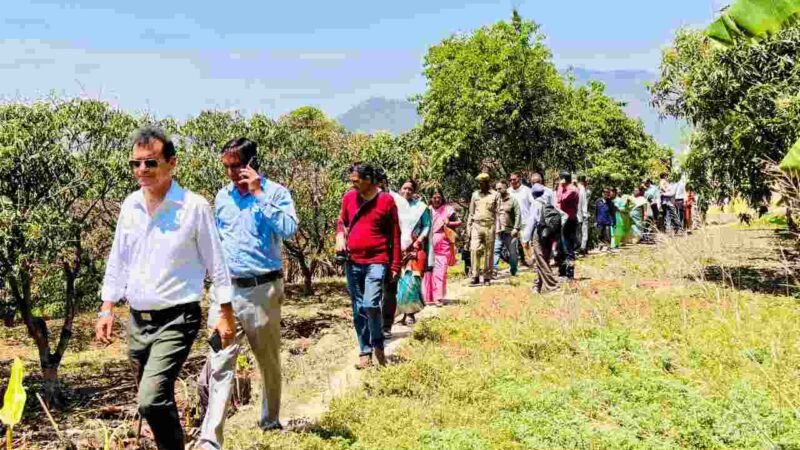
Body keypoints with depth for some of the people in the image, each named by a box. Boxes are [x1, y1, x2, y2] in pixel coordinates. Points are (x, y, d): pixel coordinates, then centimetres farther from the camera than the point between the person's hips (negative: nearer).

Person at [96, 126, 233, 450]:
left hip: (176, 320, -6)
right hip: (137, 320, 6)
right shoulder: (130, 206, 5)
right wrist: (107, 309, 8)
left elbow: (216, 264, -5)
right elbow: (117, 262, 14)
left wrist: (226, 315, -5)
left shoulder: (194, 207, -10)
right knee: (157, 399, 16)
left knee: (152, 400, -20)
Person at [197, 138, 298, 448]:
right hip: (227, 289, 3)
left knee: (269, 360, 12)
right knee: (220, 363, -7)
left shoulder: (275, 192, -5)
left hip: (262, 289, -3)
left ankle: (270, 420, 33)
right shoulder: (222, 197, 11)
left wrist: (258, 193, -20)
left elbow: (289, 229, -22)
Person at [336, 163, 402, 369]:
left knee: (371, 305, -18)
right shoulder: (349, 197, 6)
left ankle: (378, 345, 5)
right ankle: (365, 352, 17)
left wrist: (395, 265, -3)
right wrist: (340, 237, 0)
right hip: (352, 262, 5)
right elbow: (342, 221, 22)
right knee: (358, 310, 8)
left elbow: (395, 235, -1)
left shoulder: (386, 200, -4)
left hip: (376, 261, -4)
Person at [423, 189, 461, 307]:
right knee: (428, 270, 0)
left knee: (440, 270, -8)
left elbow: (459, 222, 8)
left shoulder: (448, 209, 4)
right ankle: (428, 297, 7)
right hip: (429, 244, 2)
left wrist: (448, 223, -9)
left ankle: (438, 297, -7)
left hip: (443, 244, -2)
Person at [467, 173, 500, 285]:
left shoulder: (494, 195, 4)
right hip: (476, 225, 2)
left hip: (489, 226, -2)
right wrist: (469, 227, 10)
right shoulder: (475, 194, 13)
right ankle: (475, 276, -9)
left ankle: (487, 277, 10)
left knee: (488, 252, 2)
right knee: (474, 249, -12)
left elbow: (497, 213, 2)